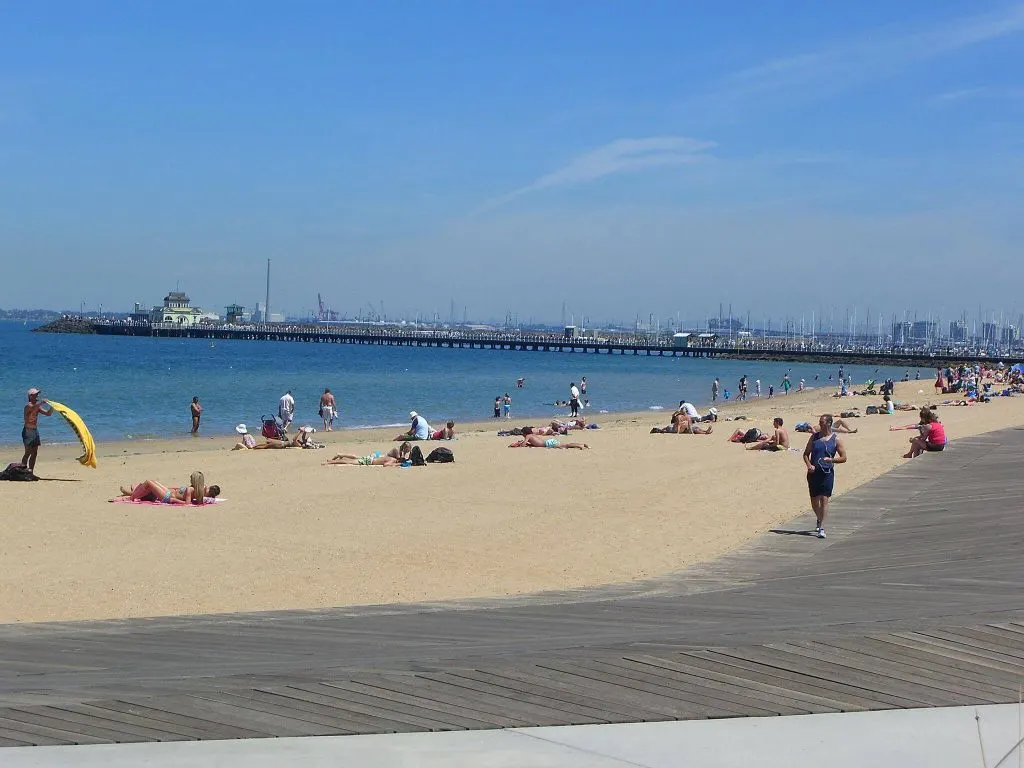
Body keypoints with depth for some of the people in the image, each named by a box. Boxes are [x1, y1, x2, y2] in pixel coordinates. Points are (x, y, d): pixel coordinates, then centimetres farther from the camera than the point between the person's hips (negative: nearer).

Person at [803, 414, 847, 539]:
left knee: (824, 499, -11)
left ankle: (821, 528, -12)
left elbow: (843, 458, 3)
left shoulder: (836, 440, 0)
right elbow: (806, 454, 11)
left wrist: (831, 460, -14)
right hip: (814, 472, 3)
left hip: (827, 473, -3)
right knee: (814, 499, 10)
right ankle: (819, 520, 38)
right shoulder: (814, 437, 8)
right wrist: (809, 465, -7)